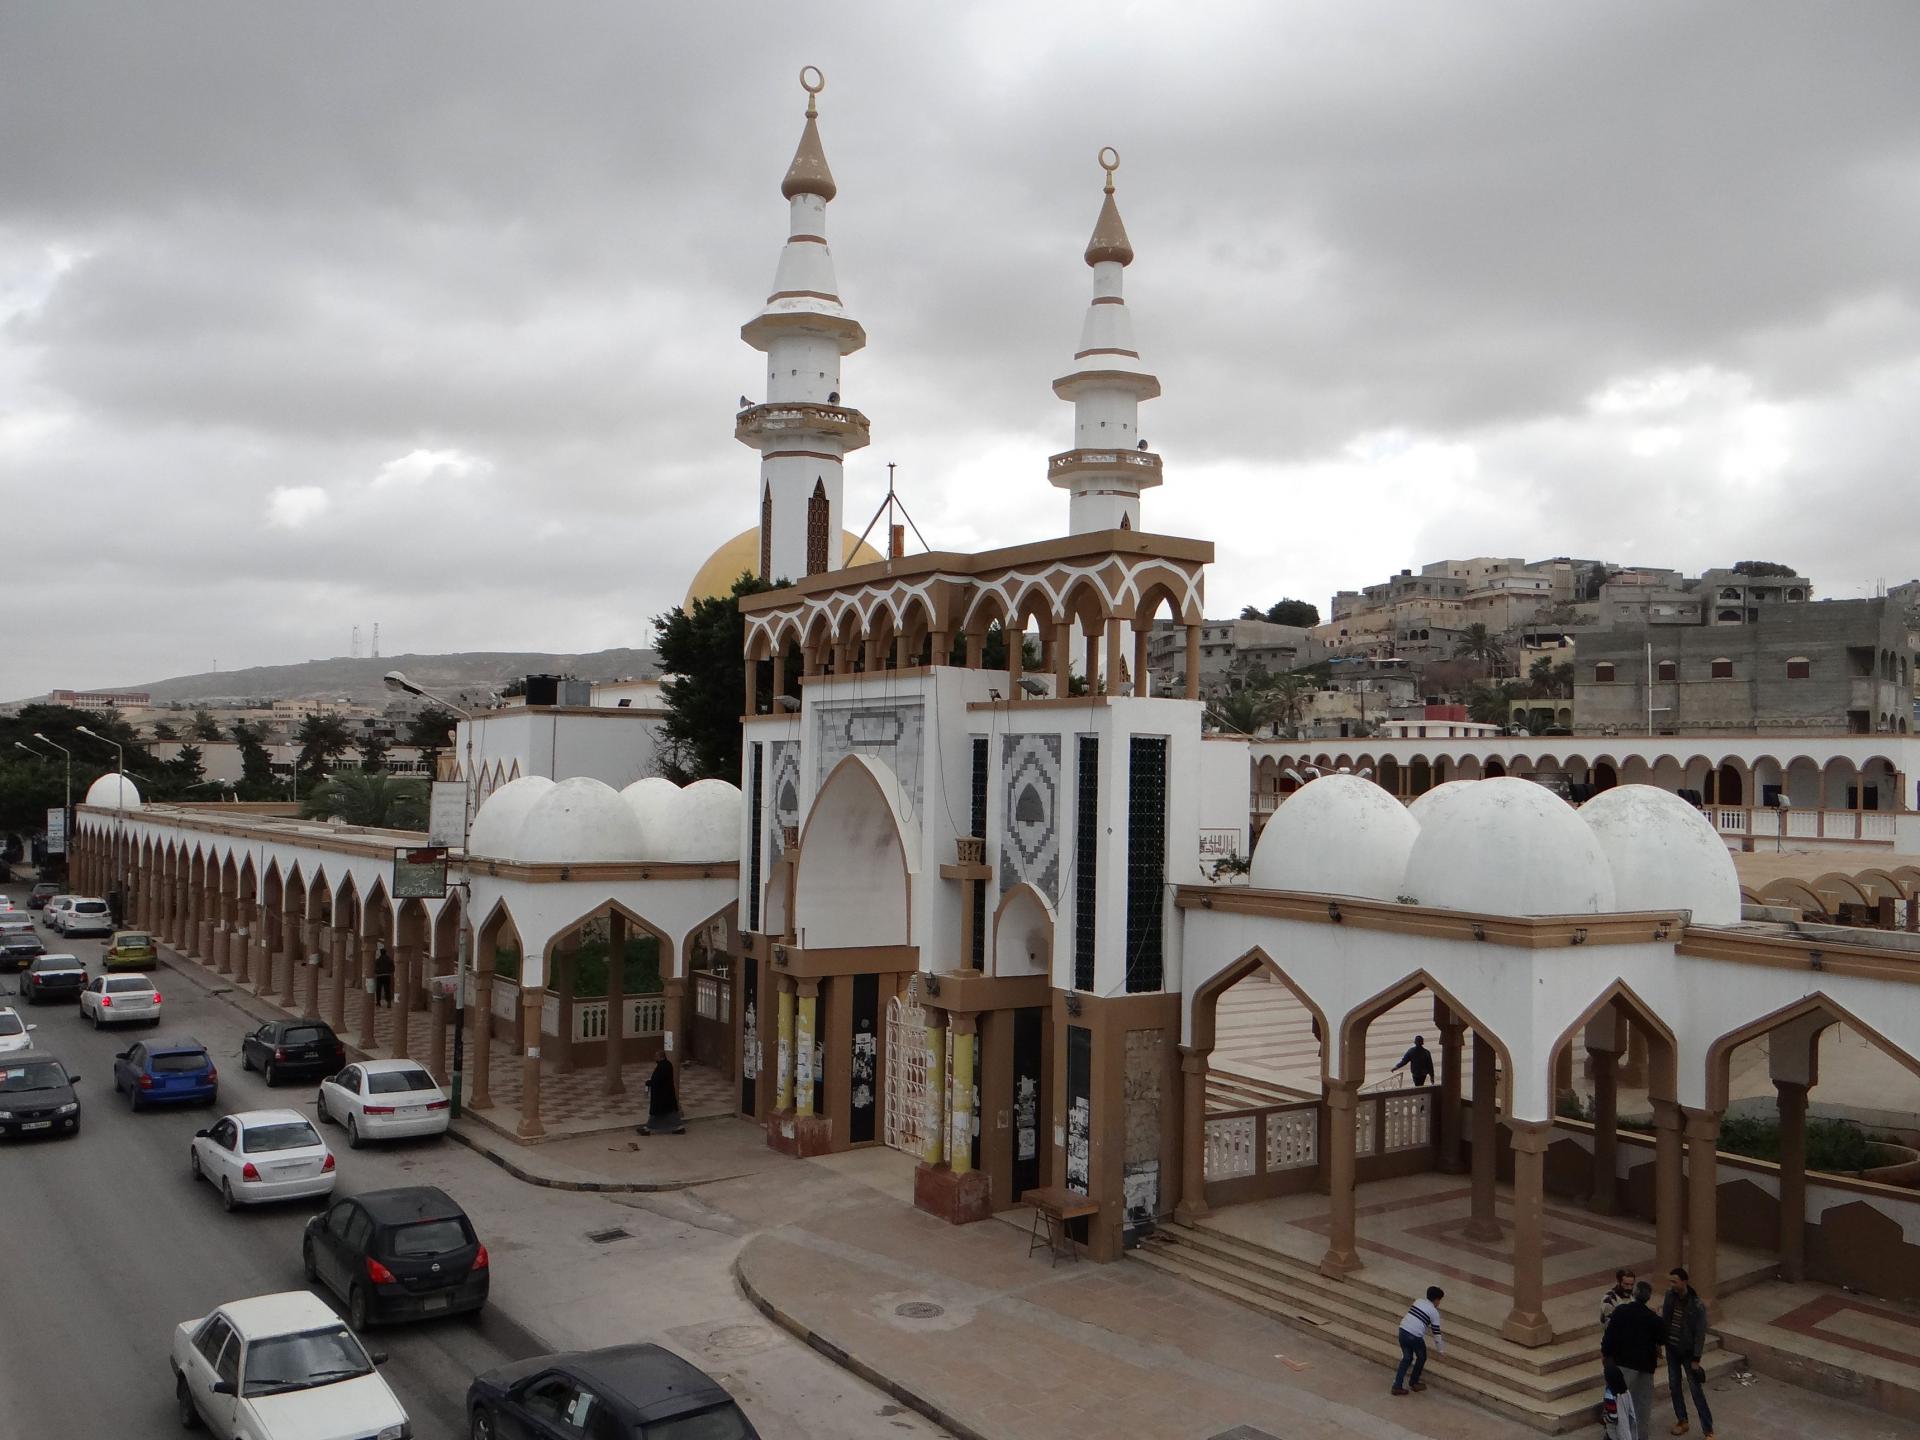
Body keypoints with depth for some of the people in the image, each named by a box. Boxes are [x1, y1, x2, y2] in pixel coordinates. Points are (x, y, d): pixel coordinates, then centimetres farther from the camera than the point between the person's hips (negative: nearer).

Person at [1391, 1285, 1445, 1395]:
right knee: (1421, 1358, 22)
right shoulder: (1434, 1312, -1)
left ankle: (1397, 1386, 16)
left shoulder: (1418, 1301, 17)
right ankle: (1413, 1383, 35)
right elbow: (1436, 1333, 2)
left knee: (1407, 1358, 20)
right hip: (1415, 1336, -6)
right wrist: (1441, 1350, 14)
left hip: (1403, 1331, 6)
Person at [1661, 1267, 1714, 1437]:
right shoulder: (1670, 1295, -7)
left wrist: (1696, 1359, -15)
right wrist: (1660, 1340, 5)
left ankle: (1708, 1430, 11)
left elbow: (1700, 1334, -17)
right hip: (1671, 1349, 5)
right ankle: (1681, 1421, 30)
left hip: (1687, 1351, -5)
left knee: (1696, 1390, 1)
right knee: (1674, 1386, 13)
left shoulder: (1697, 1305, -22)